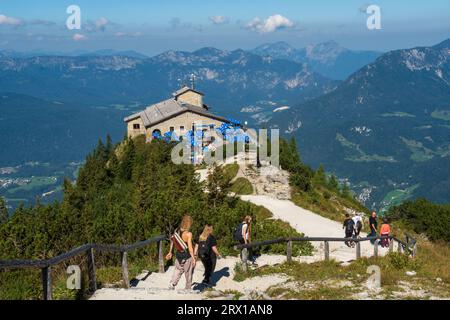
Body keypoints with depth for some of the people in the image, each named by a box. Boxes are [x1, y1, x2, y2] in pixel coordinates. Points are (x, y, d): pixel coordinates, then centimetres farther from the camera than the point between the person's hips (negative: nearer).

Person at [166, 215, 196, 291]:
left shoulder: (177, 231, -3)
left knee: (178, 271, 17)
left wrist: (170, 252, 18)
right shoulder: (188, 234, -22)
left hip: (179, 254, 5)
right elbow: (190, 247, -25)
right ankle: (188, 289, 25)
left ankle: (172, 285, 3)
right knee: (188, 273, 13)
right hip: (187, 255, -5)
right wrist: (193, 258, -21)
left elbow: (172, 240, 7)